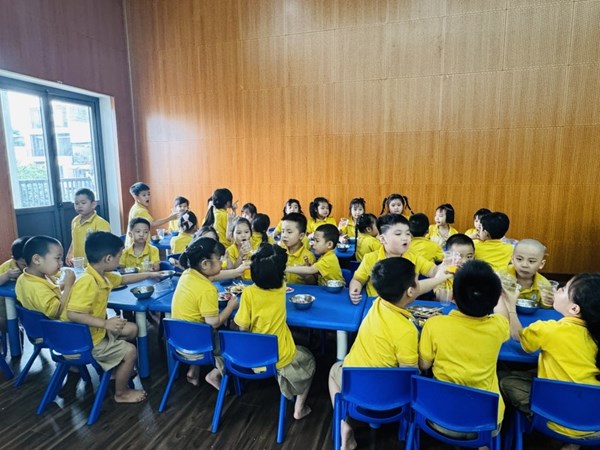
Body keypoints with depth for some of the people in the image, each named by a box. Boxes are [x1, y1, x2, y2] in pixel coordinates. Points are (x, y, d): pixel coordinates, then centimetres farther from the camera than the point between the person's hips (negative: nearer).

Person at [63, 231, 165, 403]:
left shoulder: (103, 275, 0)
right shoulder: (87, 282, -32)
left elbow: (123, 279, 20)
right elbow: (72, 314, -35)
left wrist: (149, 275, 27)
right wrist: (106, 323, -36)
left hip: (95, 330, 10)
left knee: (132, 329, 17)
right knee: (130, 351, -11)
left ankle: (118, 370, 31)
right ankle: (121, 393, 11)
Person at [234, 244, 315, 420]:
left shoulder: (248, 293, -21)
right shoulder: (281, 288, -14)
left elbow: (243, 327, -12)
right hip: (281, 356, -1)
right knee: (307, 360, 28)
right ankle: (299, 408, 25)